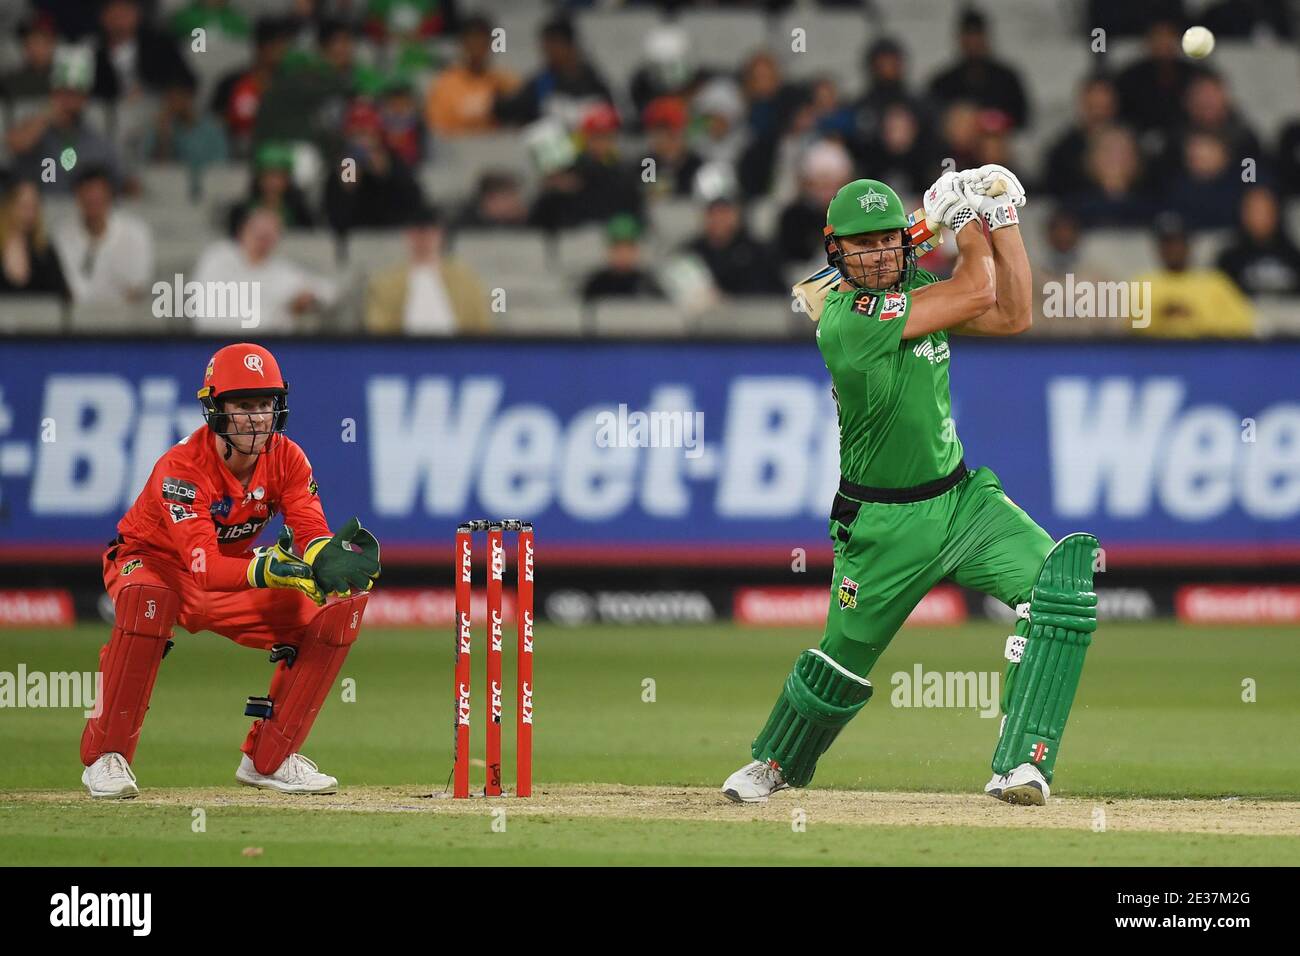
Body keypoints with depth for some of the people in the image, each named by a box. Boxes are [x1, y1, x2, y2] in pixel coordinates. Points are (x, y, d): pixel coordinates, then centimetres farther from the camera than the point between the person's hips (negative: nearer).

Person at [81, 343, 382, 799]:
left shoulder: (286, 459, -13)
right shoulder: (182, 466, -31)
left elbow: (314, 535, -23)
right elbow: (204, 569, -40)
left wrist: (331, 557, -48)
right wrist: (268, 568, -57)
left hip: (232, 574, 6)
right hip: (152, 564, -6)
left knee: (339, 610, -12)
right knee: (148, 600, -42)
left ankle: (268, 759, -2)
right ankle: (105, 756, -28)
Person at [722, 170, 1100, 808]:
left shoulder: (913, 293, 3)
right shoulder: (846, 318, -22)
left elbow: (1013, 316, 2)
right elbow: (976, 294, -21)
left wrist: (1002, 220, -2)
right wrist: (969, 222, -5)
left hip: (960, 497, 6)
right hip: (883, 526, -6)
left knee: (1061, 581, -20)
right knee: (844, 659, 11)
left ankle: (1021, 765, -23)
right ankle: (774, 765, 43)